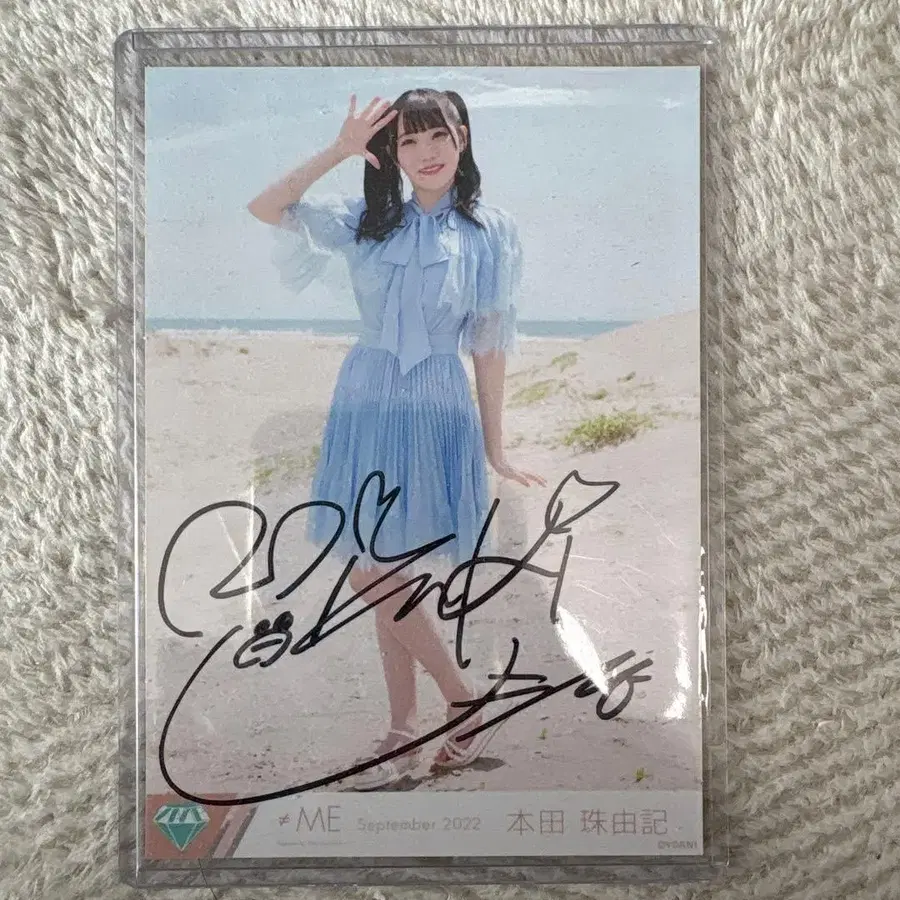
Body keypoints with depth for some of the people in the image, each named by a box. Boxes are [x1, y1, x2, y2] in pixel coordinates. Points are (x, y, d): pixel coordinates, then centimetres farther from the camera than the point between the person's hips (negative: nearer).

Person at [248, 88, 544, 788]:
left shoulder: (490, 231, -1)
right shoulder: (368, 218, 5)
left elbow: (489, 342, -1)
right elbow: (266, 209, 2)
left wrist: (494, 446, 0)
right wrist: (340, 151, -6)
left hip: (435, 409, -4)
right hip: (367, 402, 4)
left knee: (376, 574, -6)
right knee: (383, 576, 8)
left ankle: (464, 700, 15)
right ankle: (404, 730, 23)